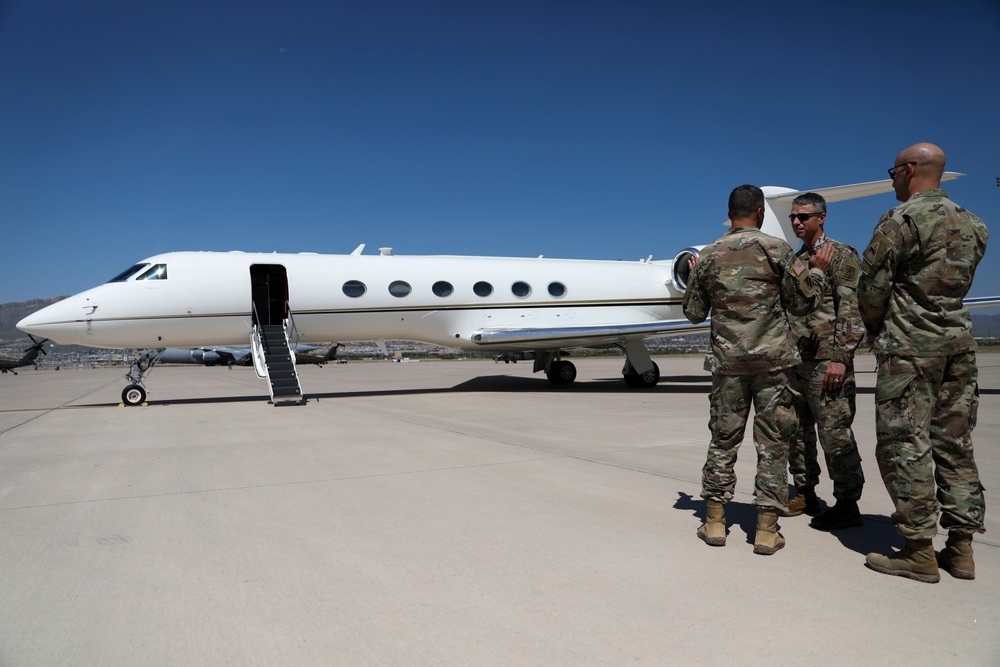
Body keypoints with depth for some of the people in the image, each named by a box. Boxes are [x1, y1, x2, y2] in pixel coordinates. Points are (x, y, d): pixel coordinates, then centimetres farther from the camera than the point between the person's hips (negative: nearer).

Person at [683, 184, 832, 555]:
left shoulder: (709, 256, 4)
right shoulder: (777, 249, -3)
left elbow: (694, 313, 10)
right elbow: (801, 303, 3)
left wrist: (695, 278, 26)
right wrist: (817, 270, 18)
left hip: (728, 361, 2)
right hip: (772, 360, -2)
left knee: (723, 439, 9)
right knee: (773, 443, 5)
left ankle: (714, 522, 15)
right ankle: (766, 531, 8)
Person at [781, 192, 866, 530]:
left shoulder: (841, 255, -5)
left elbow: (853, 310, -13)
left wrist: (840, 357, -20)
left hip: (826, 361, -8)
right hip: (794, 360, 8)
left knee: (834, 433, -4)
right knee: (797, 431, 12)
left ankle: (847, 505, 6)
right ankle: (805, 494, 24)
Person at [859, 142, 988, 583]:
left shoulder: (900, 220, -10)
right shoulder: (972, 225, 13)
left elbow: (873, 287, -11)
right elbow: (957, 283, 16)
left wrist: (874, 328, 8)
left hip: (909, 346, -7)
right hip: (959, 340, 8)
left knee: (905, 444, -3)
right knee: (954, 444, 11)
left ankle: (918, 552, 1)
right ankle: (961, 547, 16)